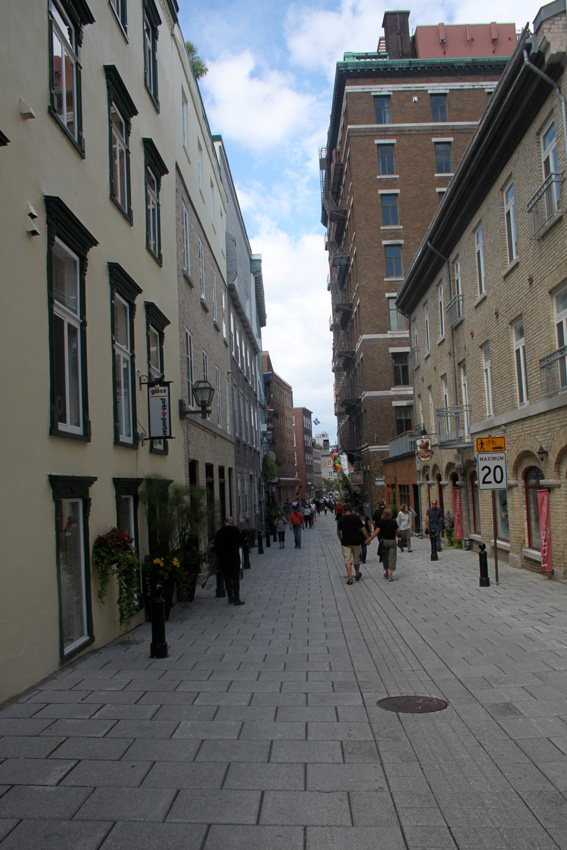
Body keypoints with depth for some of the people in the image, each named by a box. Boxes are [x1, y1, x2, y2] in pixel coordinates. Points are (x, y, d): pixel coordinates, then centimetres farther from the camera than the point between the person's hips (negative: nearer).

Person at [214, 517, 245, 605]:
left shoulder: (219, 532, 4)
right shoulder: (235, 530, -4)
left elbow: (216, 547, 6)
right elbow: (242, 542, 2)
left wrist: (219, 558, 14)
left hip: (223, 560, 3)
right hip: (234, 558, -3)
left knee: (227, 579, 10)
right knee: (236, 578, -1)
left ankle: (230, 598, 12)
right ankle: (236, 599, -6)